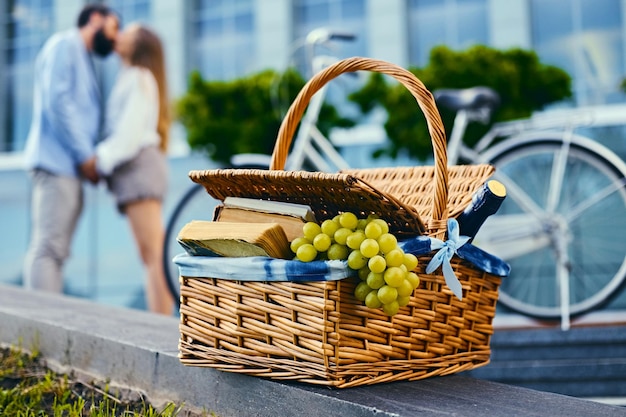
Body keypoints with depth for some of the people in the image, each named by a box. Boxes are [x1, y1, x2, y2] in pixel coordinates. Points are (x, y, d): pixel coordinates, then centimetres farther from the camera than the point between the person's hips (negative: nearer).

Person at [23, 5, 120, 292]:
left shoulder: (83, 60, 26)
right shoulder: (64, 45, 0)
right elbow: (56, 101, -13)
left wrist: (89, 157, 5)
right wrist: (85, 155, -14)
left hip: (69, 166, 9)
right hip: (56, 161, -9)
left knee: (55, 250, 5)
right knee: (47, 247, -14)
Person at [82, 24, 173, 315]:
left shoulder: (139, 77, 1)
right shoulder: (128, 79, 28)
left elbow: (131, 130, -11)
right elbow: (121, 130, 18)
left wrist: (102, 159, -10)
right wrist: (101, 159, 5)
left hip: (139, 165, -9)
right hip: (133, 170, 9)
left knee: (153, 255, -15)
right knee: (149, 257, 4)